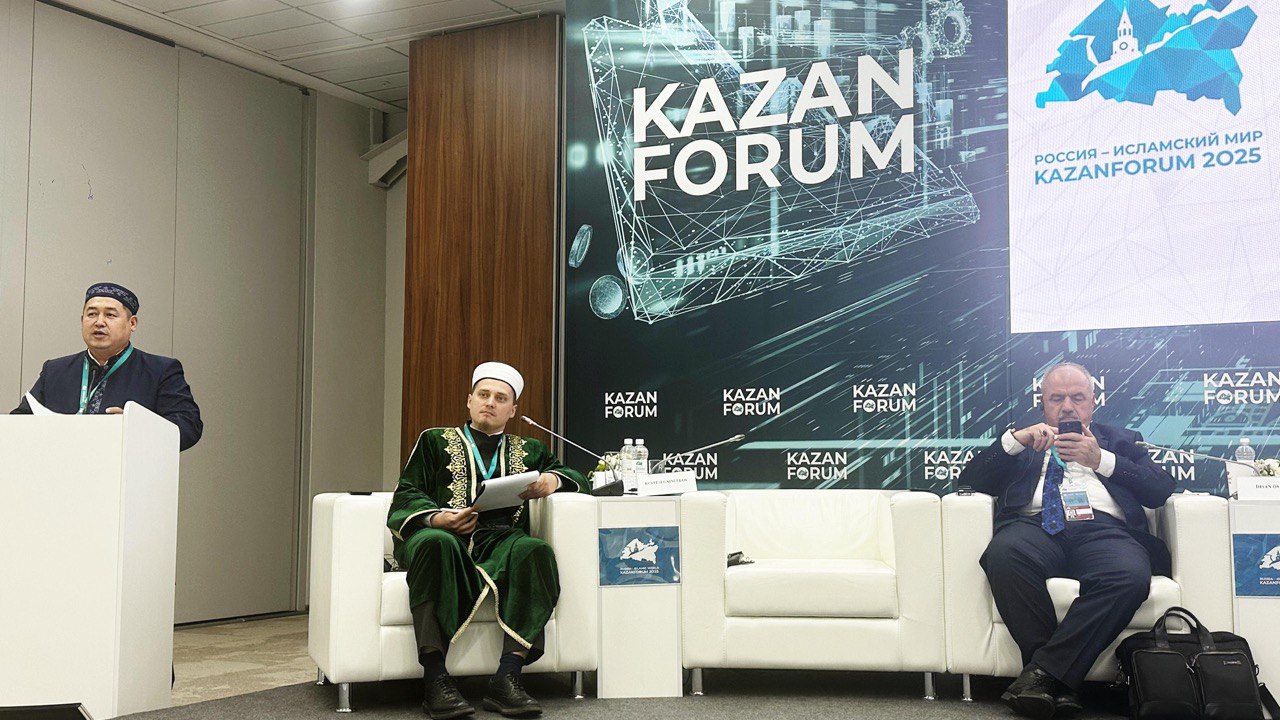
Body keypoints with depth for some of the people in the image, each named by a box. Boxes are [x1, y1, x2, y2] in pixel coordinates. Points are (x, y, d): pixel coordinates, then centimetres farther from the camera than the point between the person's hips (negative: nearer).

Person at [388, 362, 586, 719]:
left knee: (536, 551, -35)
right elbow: (406, 495, 12)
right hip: (444, 533, -1)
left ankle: (506, 678, -39)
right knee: (435, 542, -40)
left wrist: (552, 480, 4)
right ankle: (435, 680, -41)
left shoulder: (528, 450, 30)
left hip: (501, 542, 2)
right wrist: (436, 518, -11)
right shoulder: (435, 441, 24)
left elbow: (576, 477, 28)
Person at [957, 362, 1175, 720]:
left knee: (1131, 575, -37)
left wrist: (1101, 460, 1)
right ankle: (1059, 681, -29)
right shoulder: (1021, 441, 31)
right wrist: (1015, 440, 3)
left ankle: (1043, 671, -30)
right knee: (1004, 553, -37)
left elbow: (1161, 488, 13)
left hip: (1103, 529, 0)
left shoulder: (1119, 440, 31)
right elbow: (970, 480, 16)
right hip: (1036, 526, 0)